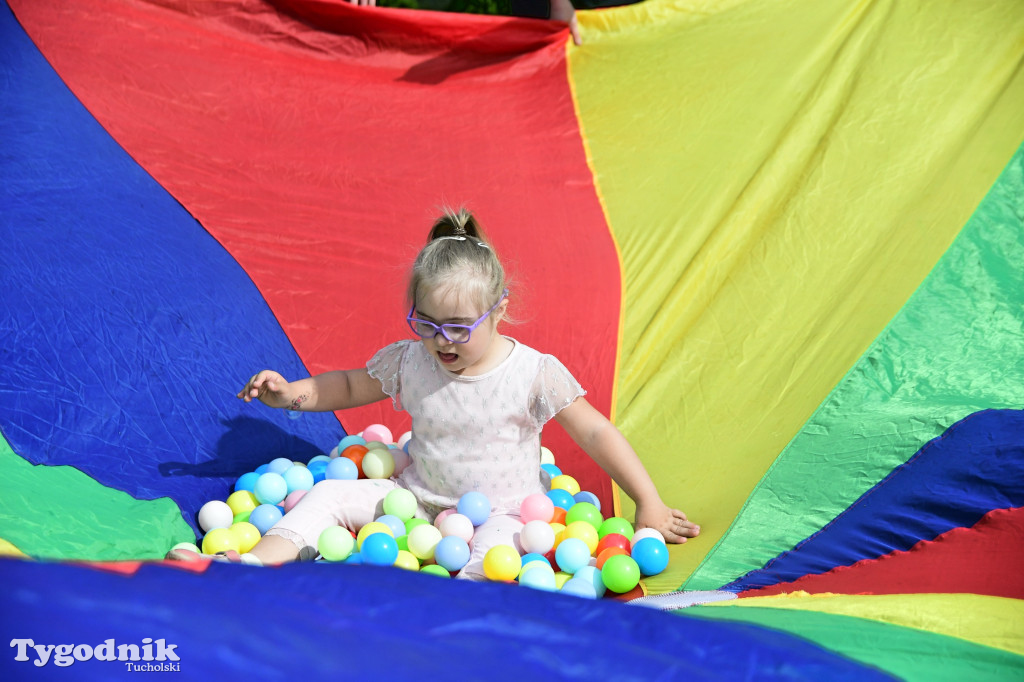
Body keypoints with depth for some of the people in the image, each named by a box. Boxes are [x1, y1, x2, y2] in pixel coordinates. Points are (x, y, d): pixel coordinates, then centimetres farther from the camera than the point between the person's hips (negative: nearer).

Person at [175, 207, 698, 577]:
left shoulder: (534, 373, -13)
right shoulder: (408, 362, -2)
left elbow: (595, 432, -10)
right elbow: (349, 385, 15)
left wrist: (648, 503, -12)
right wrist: (290, 393, -2)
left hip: (500, 510, -4)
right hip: (417, 502, 4)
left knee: (496, 548, -38)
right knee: (329, 494, -11)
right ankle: (252, 563, -18)